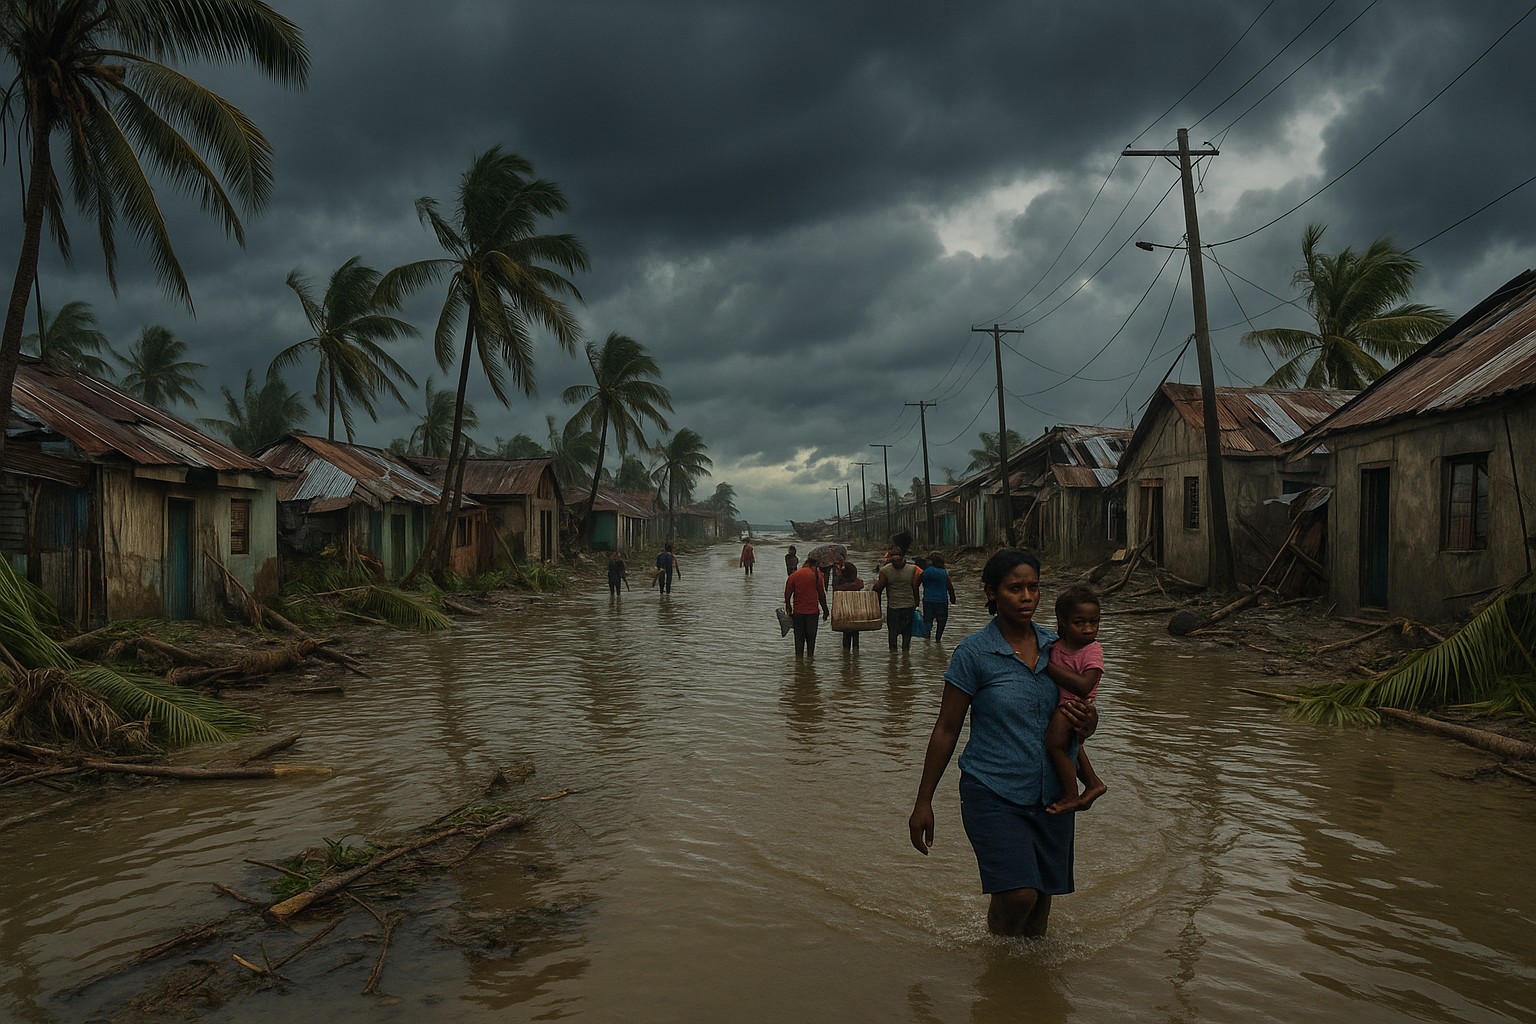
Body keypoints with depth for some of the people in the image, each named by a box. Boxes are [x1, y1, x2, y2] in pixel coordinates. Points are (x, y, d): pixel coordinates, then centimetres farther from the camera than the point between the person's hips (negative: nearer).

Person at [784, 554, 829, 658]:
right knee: (811, 637, 8)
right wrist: (825, 610, 6)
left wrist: (788, 609, 13)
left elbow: (787, 594, 1)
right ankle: (810, 656, 8)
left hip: (797, 611, 2)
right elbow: (821, 594, -2)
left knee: (799, 637, 9)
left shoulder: (793, 575, 1)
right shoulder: (816, 575, -5)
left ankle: (798, 657, 10)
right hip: (812, 611, -2)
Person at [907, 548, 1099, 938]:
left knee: (1041, 897, 9)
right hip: (993, 792, -4)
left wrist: (1088, 721, -10)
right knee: (1018, 893, -17)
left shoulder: (1055, 646, 4)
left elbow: (1082, 712, 16)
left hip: (1051, 794, 5)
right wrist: (923, 802, -2)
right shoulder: (973, 652, -9)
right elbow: (946, 729, -3)